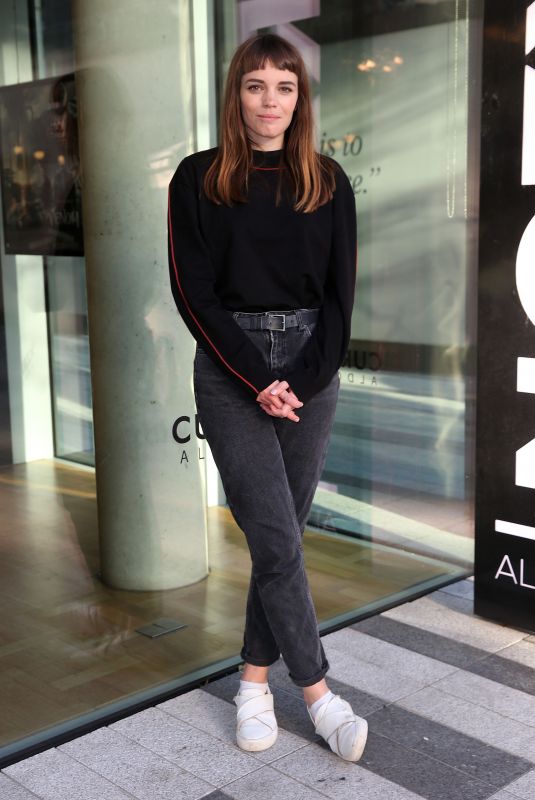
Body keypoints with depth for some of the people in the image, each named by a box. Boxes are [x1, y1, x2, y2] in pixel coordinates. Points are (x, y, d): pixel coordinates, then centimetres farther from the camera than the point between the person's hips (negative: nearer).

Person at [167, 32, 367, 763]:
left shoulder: (328, 183, 6)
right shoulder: (198, 179, -1)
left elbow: (340, 292, 4)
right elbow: (194, 291, -5)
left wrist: (303, 380, -9)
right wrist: (258, 380, -12)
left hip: (312, 370, 3)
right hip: (232, 371, -3)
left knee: (281, 535, 7)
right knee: (277, 539, -6)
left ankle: (256, 678, 22)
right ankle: (317, 692, 7)